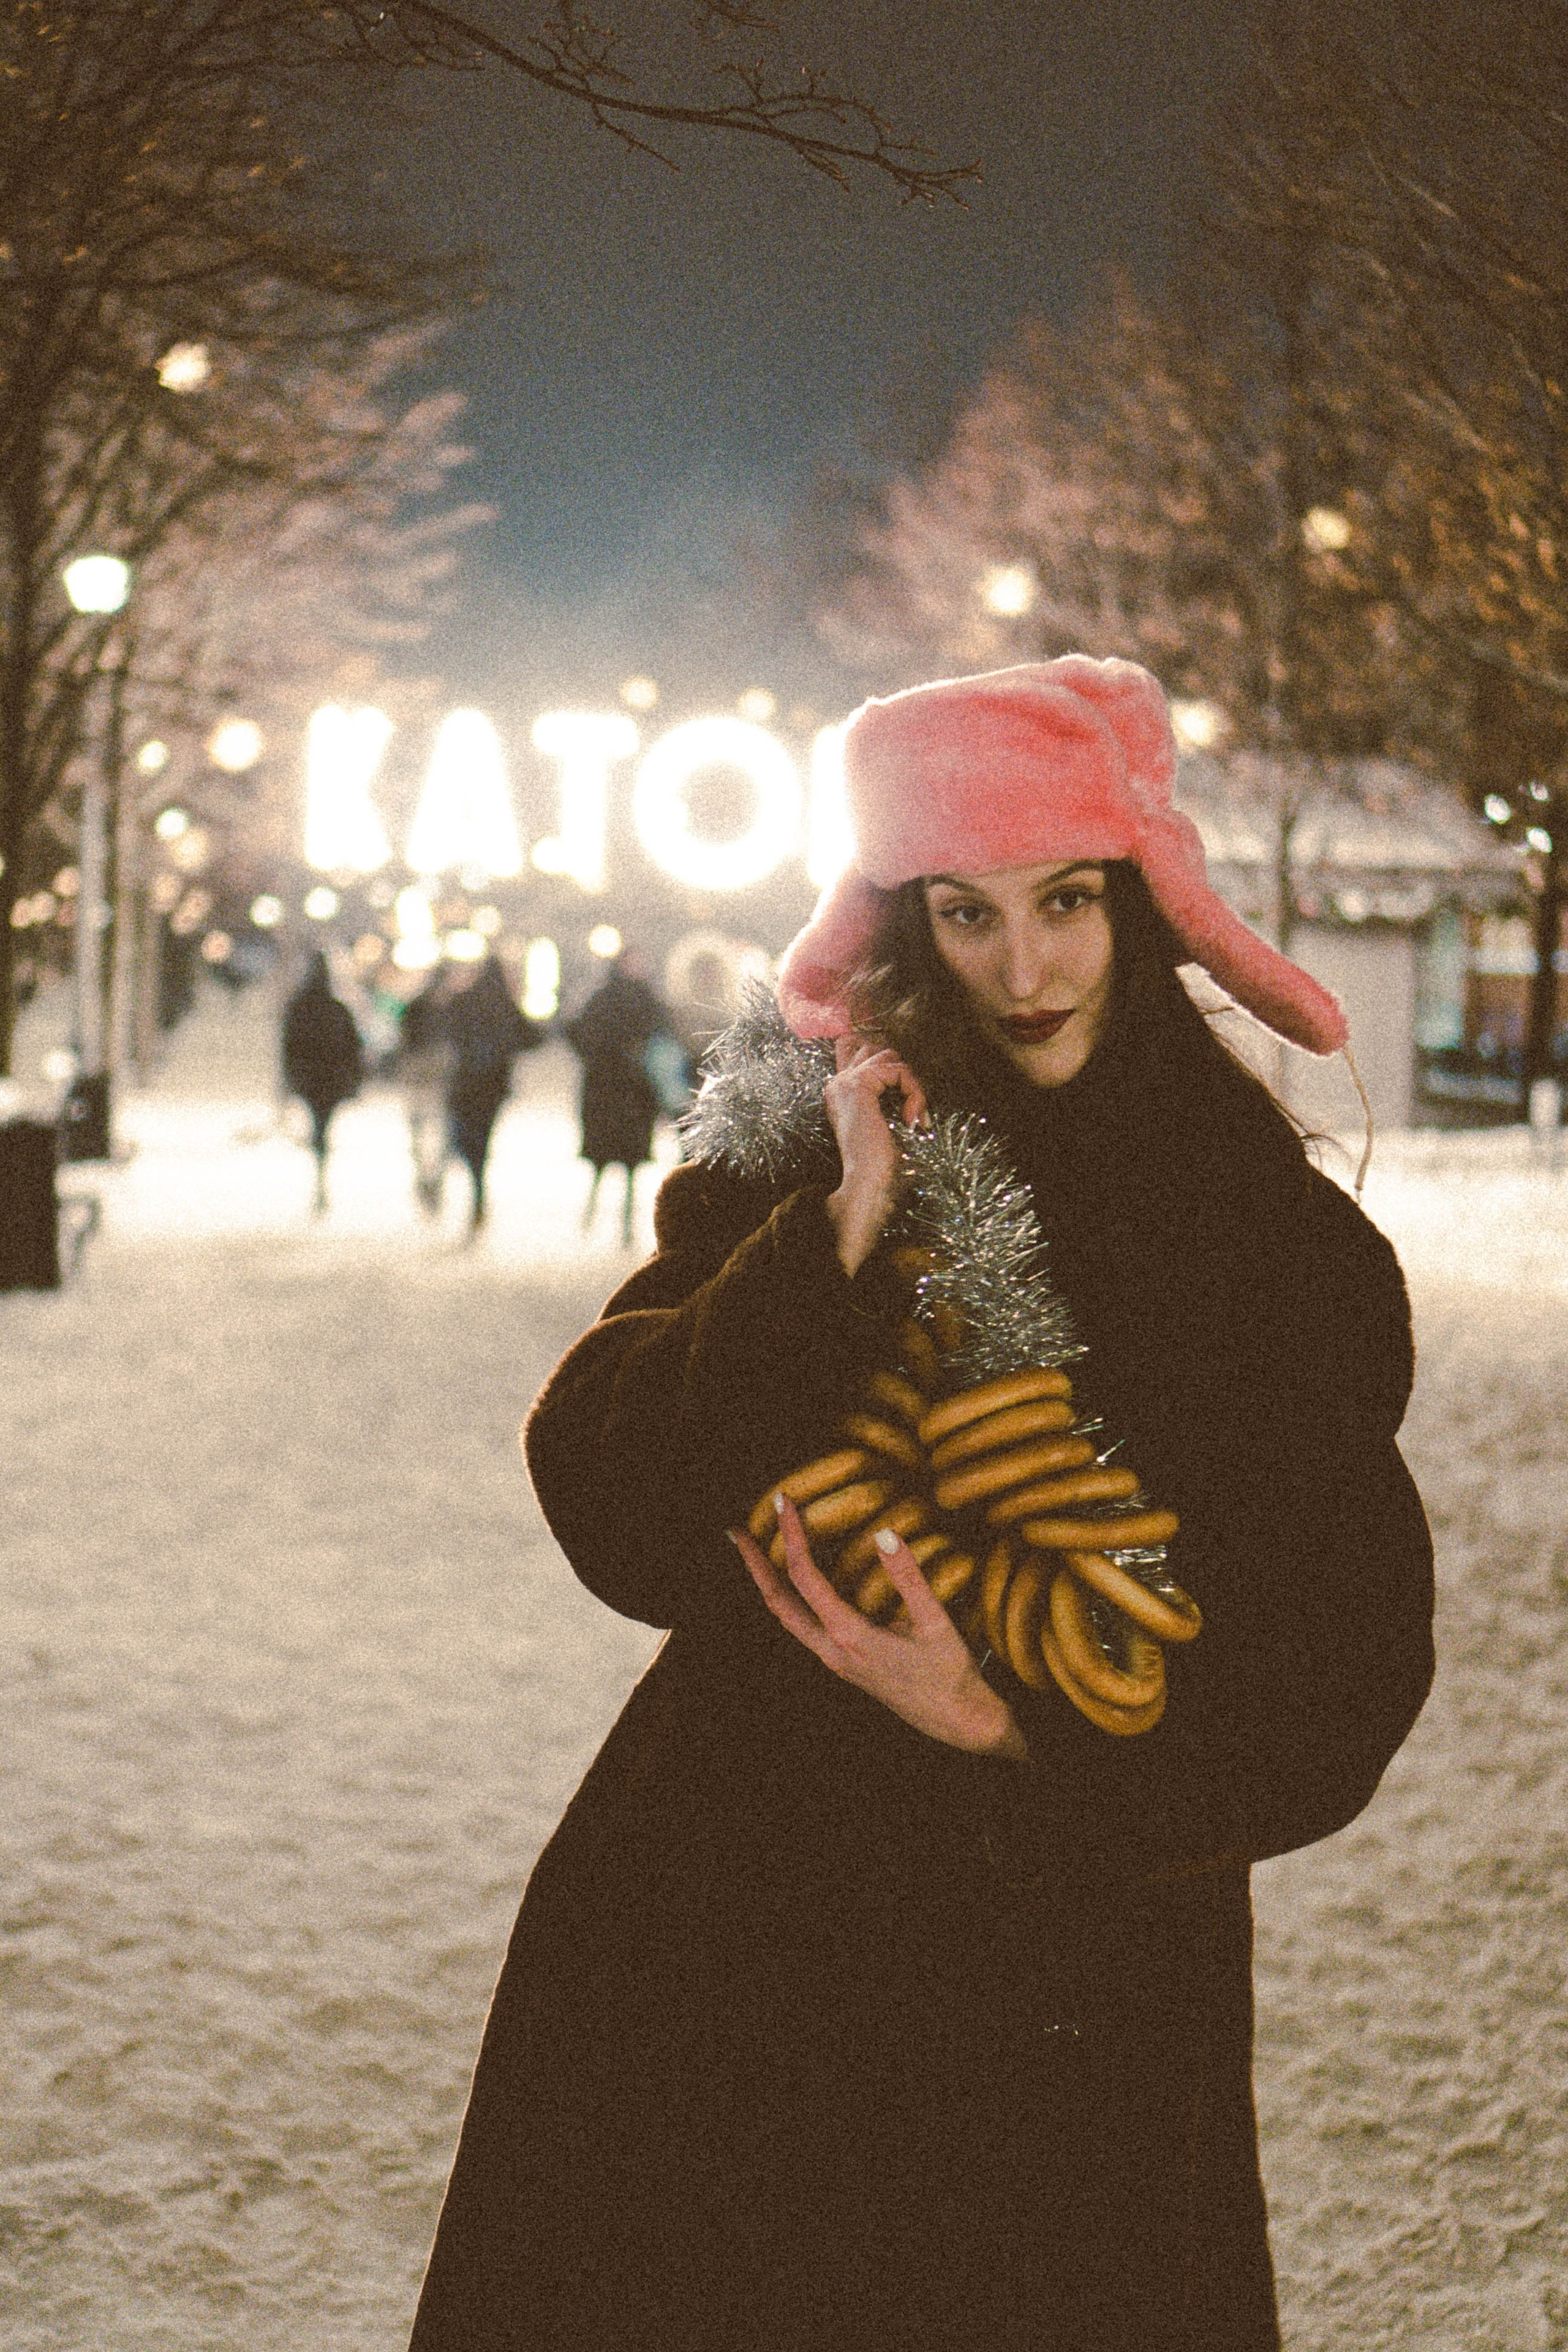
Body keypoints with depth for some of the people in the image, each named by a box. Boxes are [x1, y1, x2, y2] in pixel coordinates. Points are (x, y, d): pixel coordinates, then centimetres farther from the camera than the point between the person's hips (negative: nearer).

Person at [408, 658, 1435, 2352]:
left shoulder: (1292, 1250, -3)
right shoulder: (792, 1161, 1)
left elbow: (1335, 1690, -4)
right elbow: (610, 1509, -9)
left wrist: (1012, 1735, -17)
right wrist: (842, 1239, -17)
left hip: (1077, 1988, -1)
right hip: (730, 1943, 1)